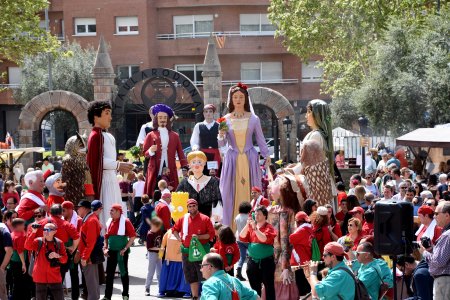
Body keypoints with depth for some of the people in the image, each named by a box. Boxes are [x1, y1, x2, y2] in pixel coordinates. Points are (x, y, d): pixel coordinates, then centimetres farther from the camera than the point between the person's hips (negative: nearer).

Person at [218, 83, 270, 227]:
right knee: (232, 195, -1)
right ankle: (232, 229, 4)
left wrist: (266, 155, 1)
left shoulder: (253, 119, 3)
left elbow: (260, 139, 8)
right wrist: (221, 135, -16)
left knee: (250, 193, 0)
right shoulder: (226, 120, 4)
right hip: (232, 159, 0)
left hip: (250, 159, 0)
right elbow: (221, 144, 5)